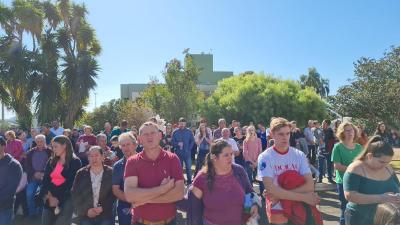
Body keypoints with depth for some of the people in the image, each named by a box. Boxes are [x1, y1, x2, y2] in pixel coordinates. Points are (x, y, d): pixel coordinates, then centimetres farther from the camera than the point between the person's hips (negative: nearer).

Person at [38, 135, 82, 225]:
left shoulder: (75, 162, -2)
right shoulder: (51, 161, 14)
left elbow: (71, 184, -6)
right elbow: (45, 181, 6)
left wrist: (58, 199, -11)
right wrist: (48, 196, -10)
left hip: (65, 200, -5)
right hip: (49, 200, 5)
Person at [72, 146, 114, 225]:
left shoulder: (111, 173, -1)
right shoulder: (81, 173, 5)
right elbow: (75, 195, 3)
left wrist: (103, 208, -13)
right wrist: (86, 210, -8)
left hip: (106, 217, -1)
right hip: (85, 216, 2)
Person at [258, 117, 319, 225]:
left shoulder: (299, 155, -3)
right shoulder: (265, 157, -14)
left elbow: (310, 185, -13)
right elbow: (271, 190, -21)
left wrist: (281, 194, -22)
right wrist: (304, 197, -22)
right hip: (277, 213, -3)